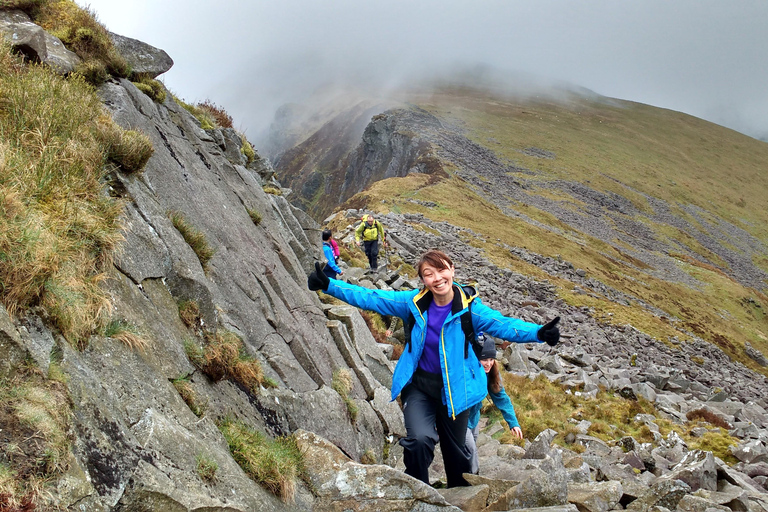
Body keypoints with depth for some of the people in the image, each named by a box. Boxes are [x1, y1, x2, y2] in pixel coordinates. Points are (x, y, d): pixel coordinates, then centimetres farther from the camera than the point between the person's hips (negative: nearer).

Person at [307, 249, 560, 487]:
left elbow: (504, 325, -20)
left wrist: (539, 333, -38)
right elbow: (370, 298, -8)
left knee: (456, 450, 14)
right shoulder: (414, 302, -9)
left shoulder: (469, 307, -13)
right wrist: (328, 285, -15)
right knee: (420, 439, -24)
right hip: (419, 385, 0)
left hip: (454, 389, 0)